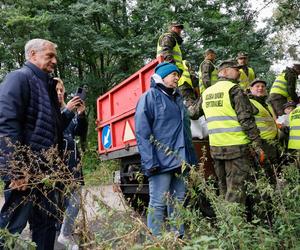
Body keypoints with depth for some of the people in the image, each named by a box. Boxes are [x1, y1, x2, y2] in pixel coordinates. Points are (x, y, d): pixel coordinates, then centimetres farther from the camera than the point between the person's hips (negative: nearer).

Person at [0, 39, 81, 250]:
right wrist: (18, 168, -23)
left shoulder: (47, 85, 21)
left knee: (47, 225, 12)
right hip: (25, 170, -9)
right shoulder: (19, 78, -5)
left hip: (46, 171, 9)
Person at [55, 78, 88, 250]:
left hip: (71, 159, 5)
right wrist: (67, 111, -20)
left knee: (75, 199, 4)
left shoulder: (69, 110, 18)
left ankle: (66, 235, 19)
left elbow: (81, 133, 10)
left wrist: (81, 115, -6)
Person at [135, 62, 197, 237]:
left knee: (178, 201, 12)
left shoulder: (177, 98, 21)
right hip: (161, 160, -8)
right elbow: (142, 132, -11)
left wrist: (191, 157, 16)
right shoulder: (150, 97, -3)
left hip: (180, 160, 8)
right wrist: (150, 161, -19)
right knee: (158, 203, -2)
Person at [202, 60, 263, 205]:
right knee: (236, 189, -2)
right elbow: (246, 119, -14)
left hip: (215, 147, 7)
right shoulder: (234, 89, -9)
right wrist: (257, 144, -10)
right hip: (236, 146, -7)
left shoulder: (206, 92, 13)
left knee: (223, 188, 17)